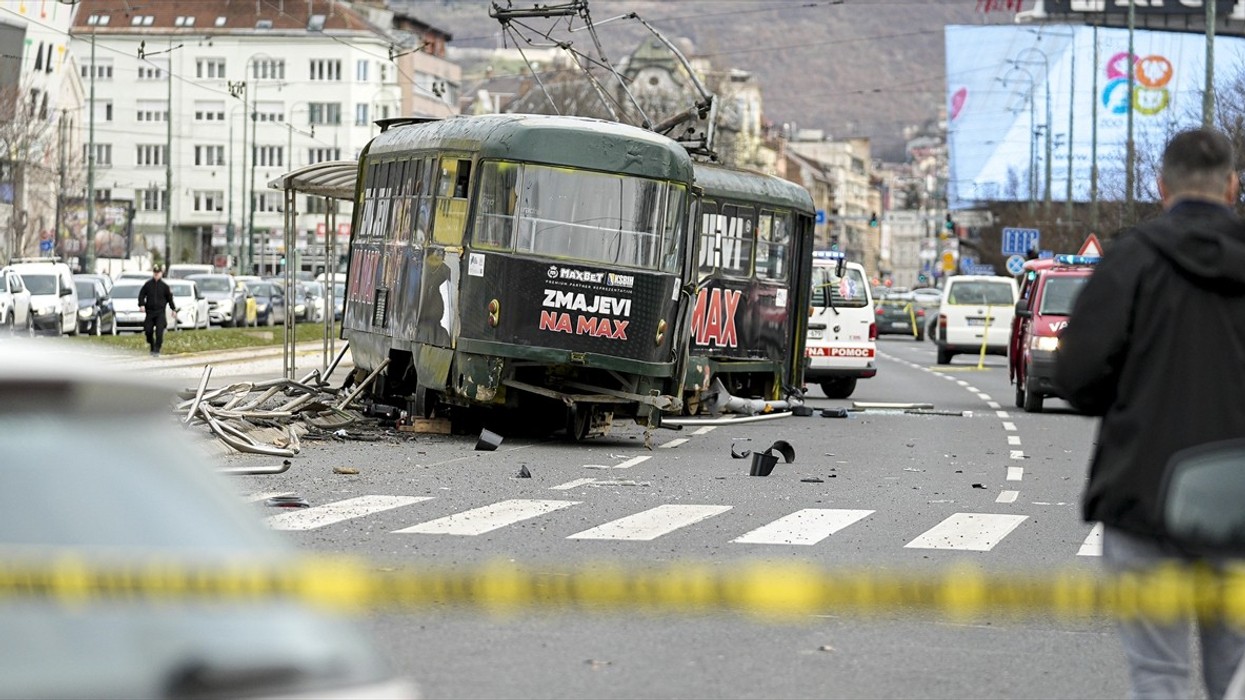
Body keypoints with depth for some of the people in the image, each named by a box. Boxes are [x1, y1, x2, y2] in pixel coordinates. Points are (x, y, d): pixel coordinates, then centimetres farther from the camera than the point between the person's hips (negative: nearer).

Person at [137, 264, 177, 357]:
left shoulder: (164, 286, 3)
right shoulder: (148, 284, 3)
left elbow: (169, 298, 10)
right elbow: (141, 295, 6)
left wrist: (173, 309, 11)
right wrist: (141, 305, -8)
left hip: (160, 312, -2)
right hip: (150, 311, 2)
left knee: (159, 331, -13)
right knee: (148, 330, 3)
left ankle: (157, 350, -10)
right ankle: (152, 348, 24)